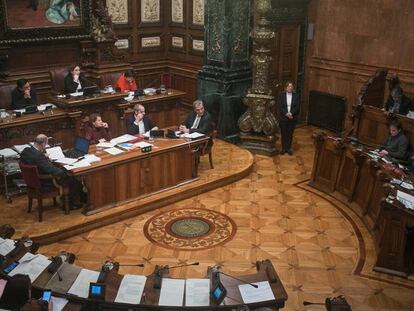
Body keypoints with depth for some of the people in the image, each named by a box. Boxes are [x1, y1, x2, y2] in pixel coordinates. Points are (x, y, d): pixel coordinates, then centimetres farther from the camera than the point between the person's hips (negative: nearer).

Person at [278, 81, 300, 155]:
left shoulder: (296, 96, 1)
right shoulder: (281, 95, 0)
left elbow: (297, 107, -4)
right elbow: (280, 107, -5)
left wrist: (291, 113, -17)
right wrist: (286, 113, -18)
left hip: (292, 118, 0)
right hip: (283, 118, 0)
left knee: (290, 134, 6)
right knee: (283, 134, 6)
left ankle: (289, 148, 17)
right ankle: (283, 148, 17)